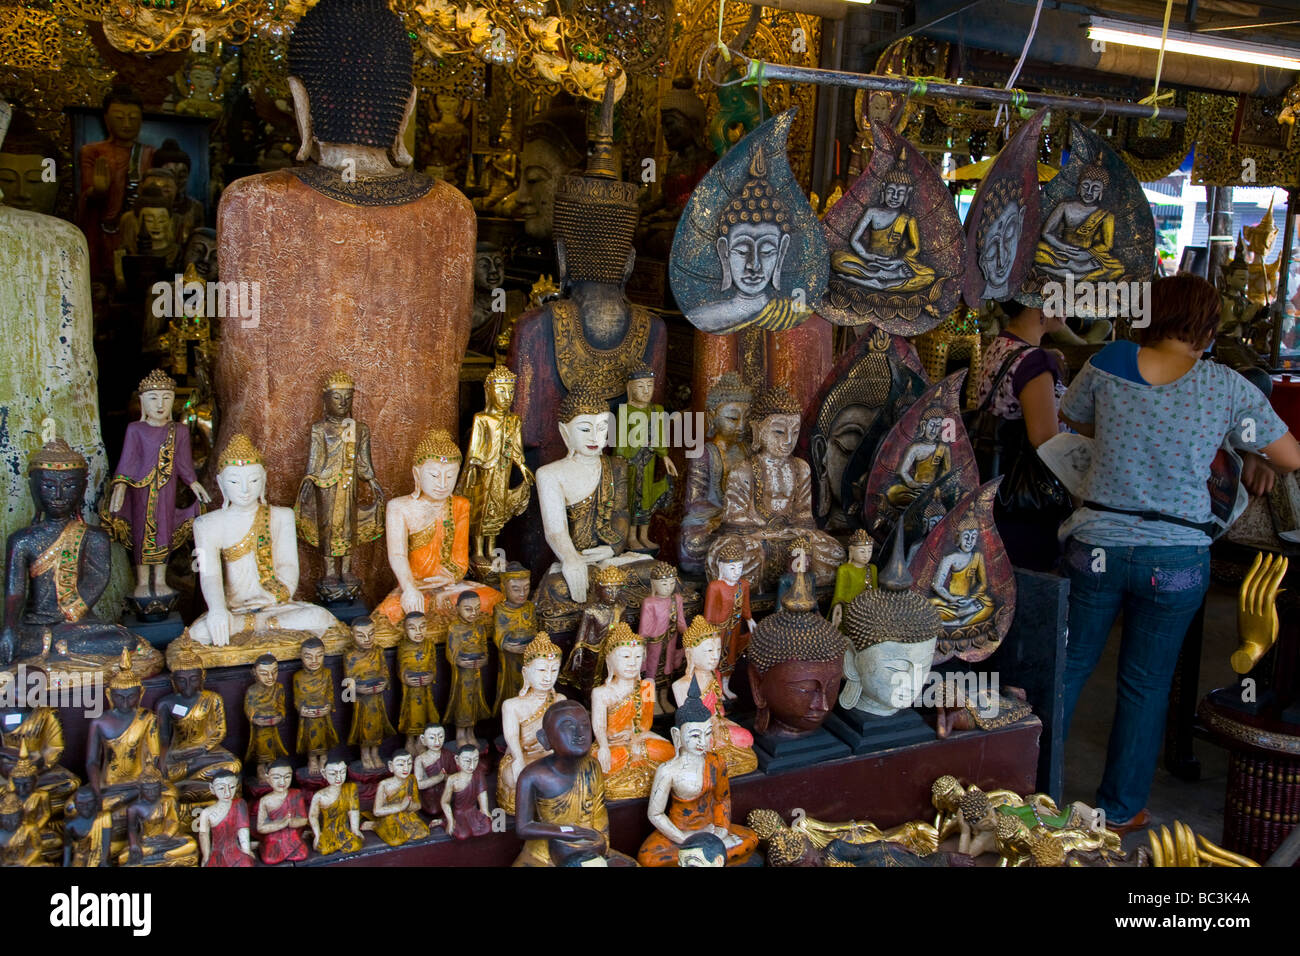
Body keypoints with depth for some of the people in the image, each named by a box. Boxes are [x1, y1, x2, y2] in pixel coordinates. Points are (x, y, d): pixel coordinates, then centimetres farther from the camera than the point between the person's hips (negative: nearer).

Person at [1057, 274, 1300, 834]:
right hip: (1177, 559, -1)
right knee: (1145, 687, 13)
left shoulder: (1107, 365, -2)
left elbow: (1074, 421, 17)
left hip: (1097, 548, 1)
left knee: (1069, 667, 16)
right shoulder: (1226, 387, -5)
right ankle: (1119, 812, 27)